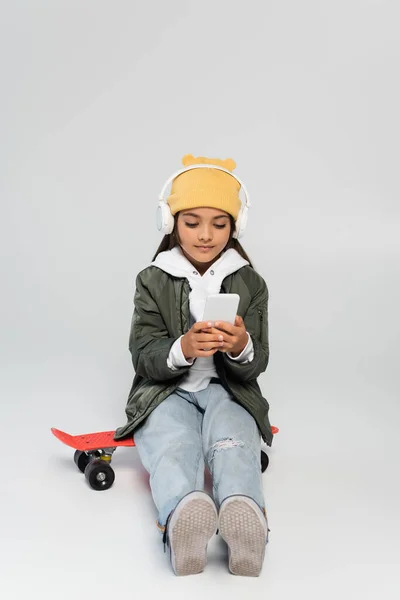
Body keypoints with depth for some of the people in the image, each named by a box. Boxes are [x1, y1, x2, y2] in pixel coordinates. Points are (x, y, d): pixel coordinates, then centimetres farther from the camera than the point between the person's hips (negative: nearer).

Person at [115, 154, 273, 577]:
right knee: (173, 446, -35)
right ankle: (182, 513, -67)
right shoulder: (152, 280, 4)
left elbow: (256, 366, 2)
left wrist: (241, 348, -25)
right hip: (165, 391, -1)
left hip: (228, 391, 1)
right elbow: (144, 357, -3)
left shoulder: (250, 283, 6)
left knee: (233, 443, -35)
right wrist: (183, 349, -27)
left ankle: (244, 511, -65)